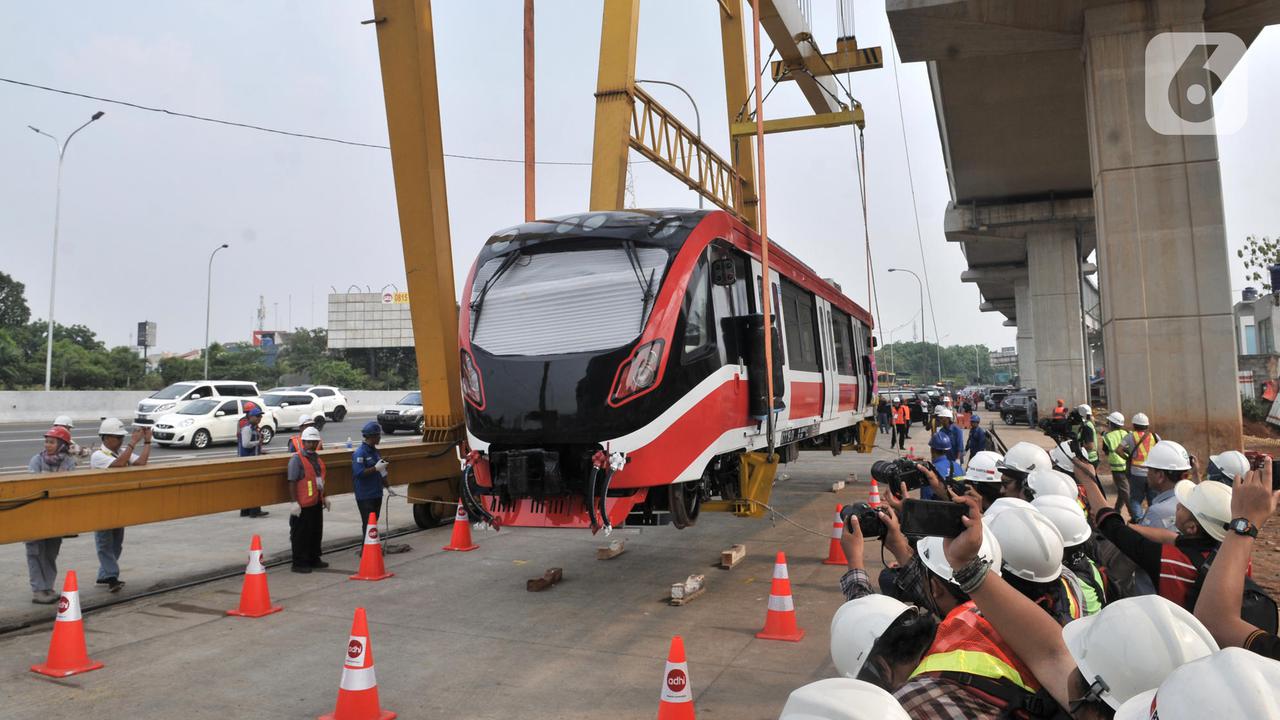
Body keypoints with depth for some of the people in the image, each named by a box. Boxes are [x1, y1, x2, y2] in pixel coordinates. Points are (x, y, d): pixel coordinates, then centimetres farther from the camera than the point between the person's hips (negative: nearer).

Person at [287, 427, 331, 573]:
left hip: (316, 503, 8)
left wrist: (324, 497, 23)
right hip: (303, 505, -8)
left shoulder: (317, 458, 13)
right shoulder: (296, 459, -13)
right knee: (300, 535, -1)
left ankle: (314, 559, 29)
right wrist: (294, 502, -20)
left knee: (316, 533, 16)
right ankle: (299, 564, 7)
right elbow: (292, 482, -16)